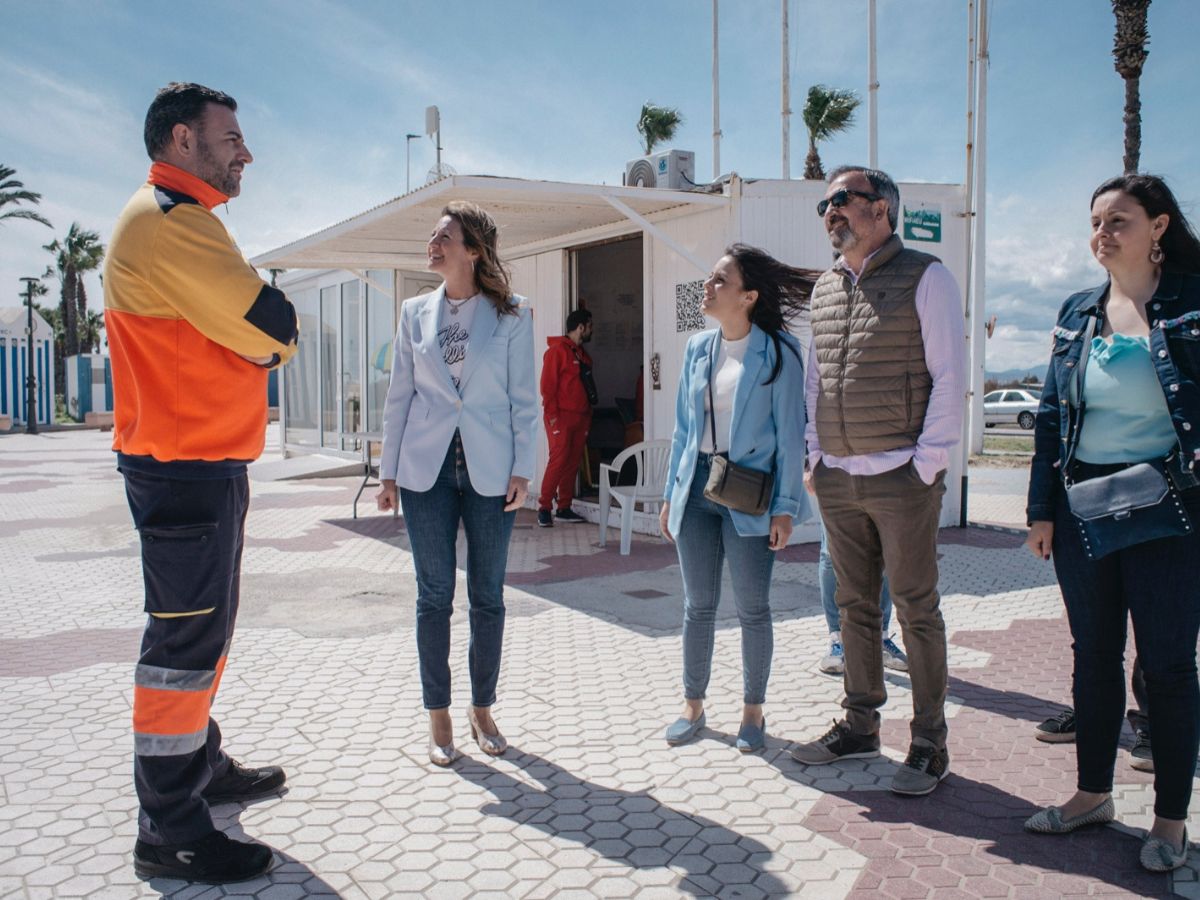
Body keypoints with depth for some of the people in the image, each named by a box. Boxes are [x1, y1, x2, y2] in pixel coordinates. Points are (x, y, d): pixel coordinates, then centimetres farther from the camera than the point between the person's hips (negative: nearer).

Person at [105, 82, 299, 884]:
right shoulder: (172, 220, -16)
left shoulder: (174, 218, 19)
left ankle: (201, 765, 35)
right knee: (186, 637, -6)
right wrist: (276, 330, 1)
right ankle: (169, 831, 4)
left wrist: (256, 335, 1)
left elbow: (217, 330, 20)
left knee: (203, 626, 20)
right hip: (188, 466, -11)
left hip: (199, 462, 11)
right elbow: (273, 330, -21)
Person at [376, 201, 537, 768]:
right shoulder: (415, 313, 8)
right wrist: (389, 471, 5)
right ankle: (439, 718, 17)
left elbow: (523, 398, 1)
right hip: (427, 468, 2)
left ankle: (482, 710, 23)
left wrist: (521, 469, -6)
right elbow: (399, 396, 9)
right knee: (434, 595, 5)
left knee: (487, 595, 6)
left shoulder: (511, 316, 1)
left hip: (489, 470, -1)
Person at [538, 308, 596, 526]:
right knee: (558, 460, -12)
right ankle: (544, 508, -7)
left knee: (573, 462, 7)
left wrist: (588, 415, 15)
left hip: (580, 418, 8)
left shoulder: (582, 354, 19)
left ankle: (564, 508, 13)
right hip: (561, 417, -8)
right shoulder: (557, 351, -7)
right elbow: (547, 384, -12)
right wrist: (552, 414, -17)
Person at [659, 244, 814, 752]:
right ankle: (693, 705, 24)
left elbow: (790, 433, -7)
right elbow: (683, 426, 13)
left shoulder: (777, 352, -6)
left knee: (752, 608, 5)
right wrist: (671, 494, 10)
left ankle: (753, 711, 22)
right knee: (698, 604, 10)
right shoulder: (698, 348, 8)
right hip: (697, 486, 4)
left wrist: (785, 506, -11)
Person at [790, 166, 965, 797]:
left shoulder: (924, 277, -3)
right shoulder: (825, 288, 14)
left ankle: (929, 743, 13)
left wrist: (928, 462, -12)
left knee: (916, 610, 1)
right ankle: (860, 725, 25)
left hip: (902, 478, -5)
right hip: (837, 480, 6)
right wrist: (814, 457, 12)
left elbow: (949, 376, -7)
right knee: (855, 606, 12)